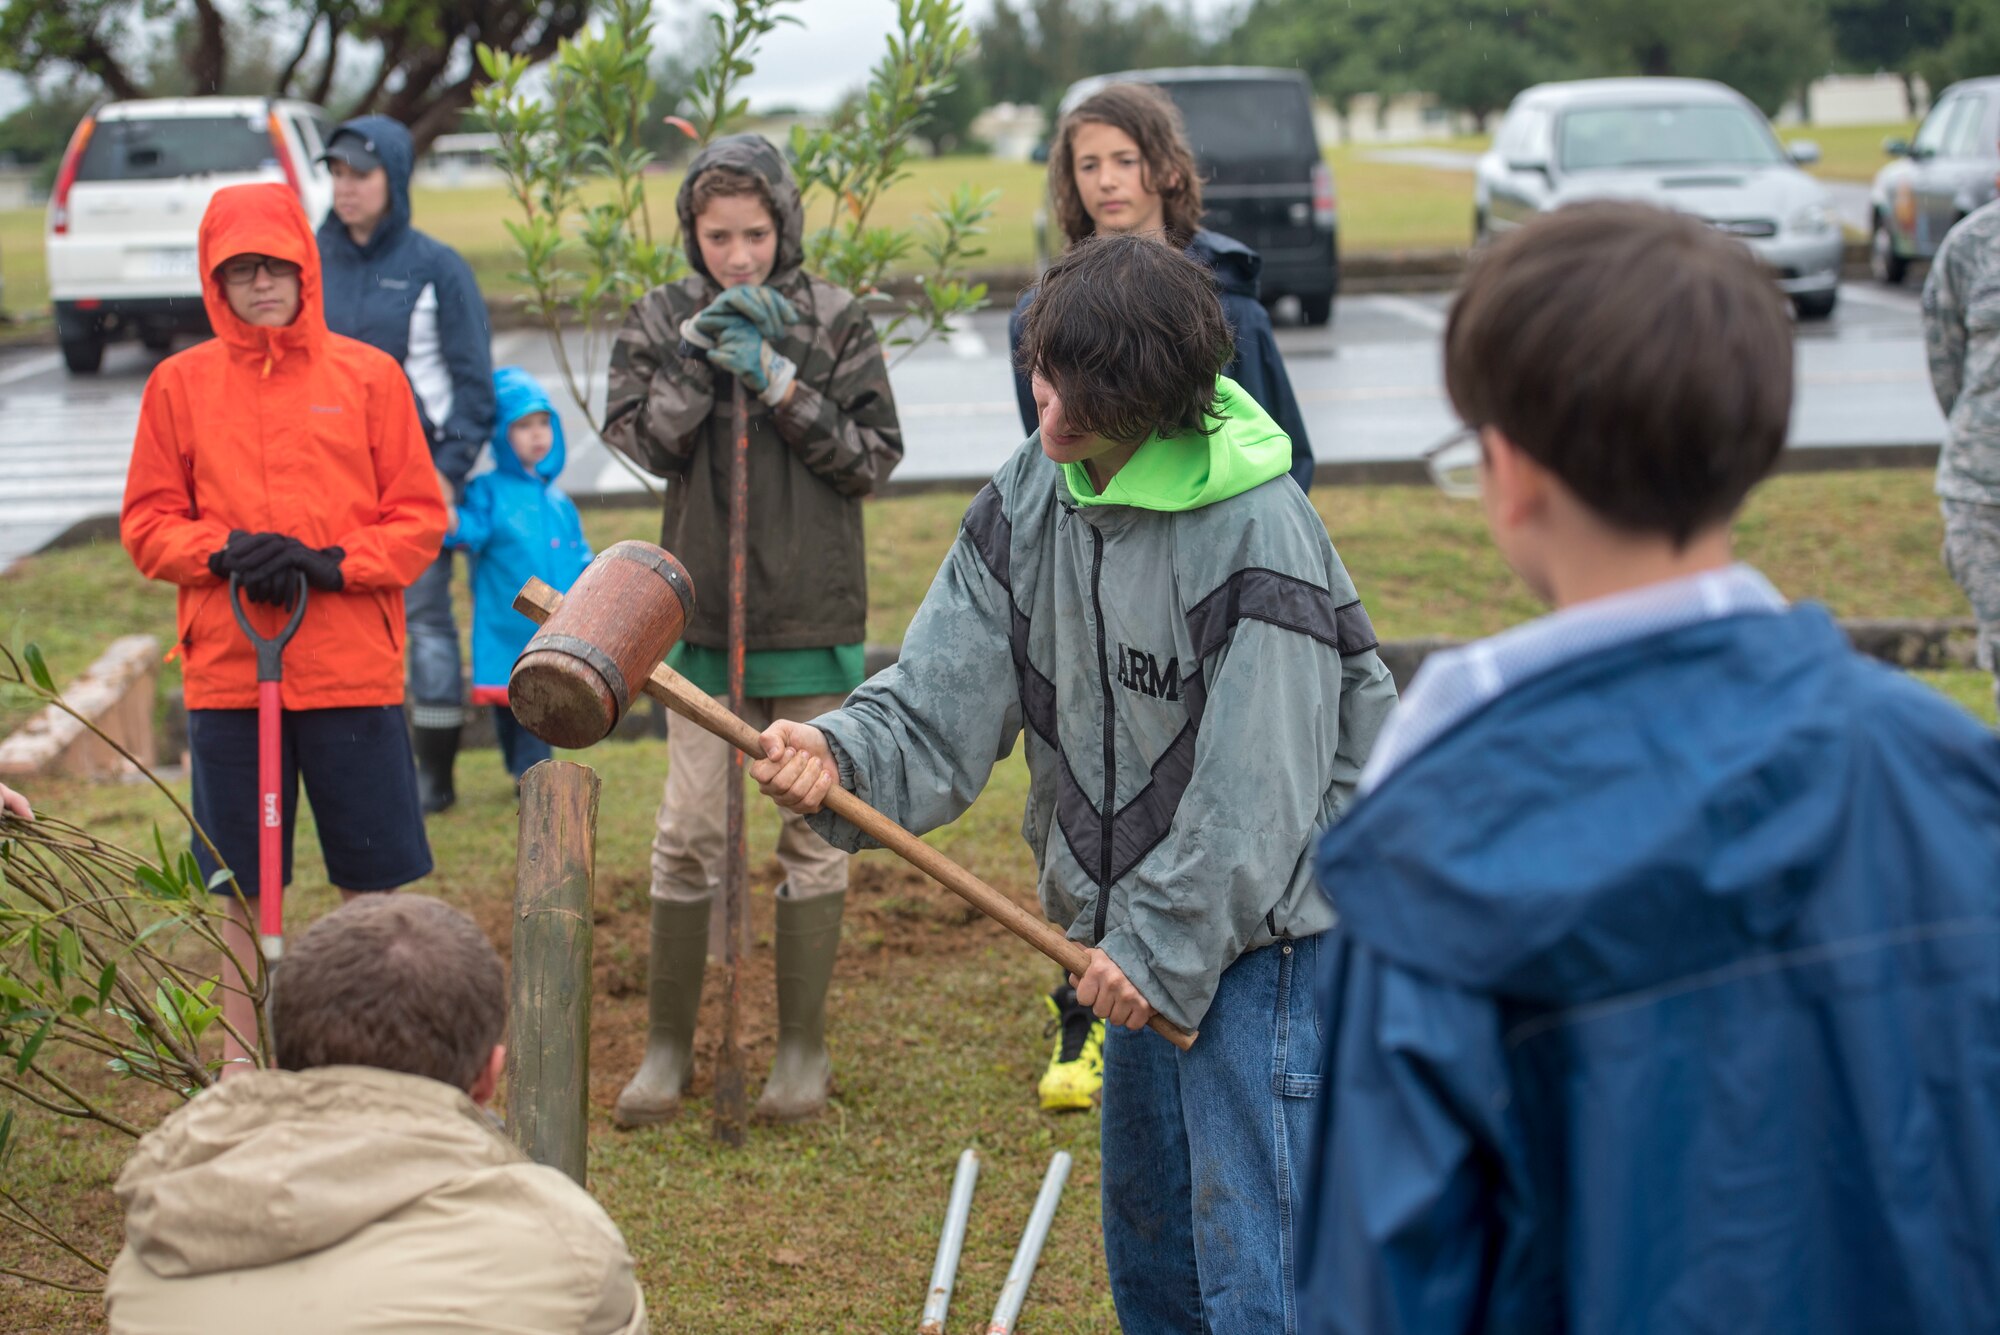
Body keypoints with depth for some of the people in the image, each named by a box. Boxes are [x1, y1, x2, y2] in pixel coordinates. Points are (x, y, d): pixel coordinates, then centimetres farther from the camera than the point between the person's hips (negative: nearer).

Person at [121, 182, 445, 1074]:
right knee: (242, 888, 8)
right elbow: (146, 523, 8)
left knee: (375, 882, 2)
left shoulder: (368, 376, 4)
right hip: (226, 669, 1)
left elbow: (420, 517, 3)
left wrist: (331, 564, -12)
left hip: (353, 670, -1)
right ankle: (244, 1065, 19)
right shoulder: (179, 383, 7)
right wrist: (224, 552, -10)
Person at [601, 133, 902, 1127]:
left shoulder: (835, 320, 1)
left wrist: (782, 385, -13)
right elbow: (636, 442, -5)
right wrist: (699, 360, -15)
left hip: (814, 615, -1)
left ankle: (803, 1046, 16)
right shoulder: (664, 320, 5)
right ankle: (668, 1044, 15)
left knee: (813, 830, 5)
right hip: (704, 611, 1)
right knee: (688, 834, 2)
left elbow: (875, 456, -4)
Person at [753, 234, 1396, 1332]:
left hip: (1256, 933, -7)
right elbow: (944, 700, -4)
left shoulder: (1255, 531, -22)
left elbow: (1256, 788, -20)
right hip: (1141, 932, 8)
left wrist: (1162, 947, -17)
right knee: (1144, 1239, 22)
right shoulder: (1029, 497, -1)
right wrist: (842, 756, -23)